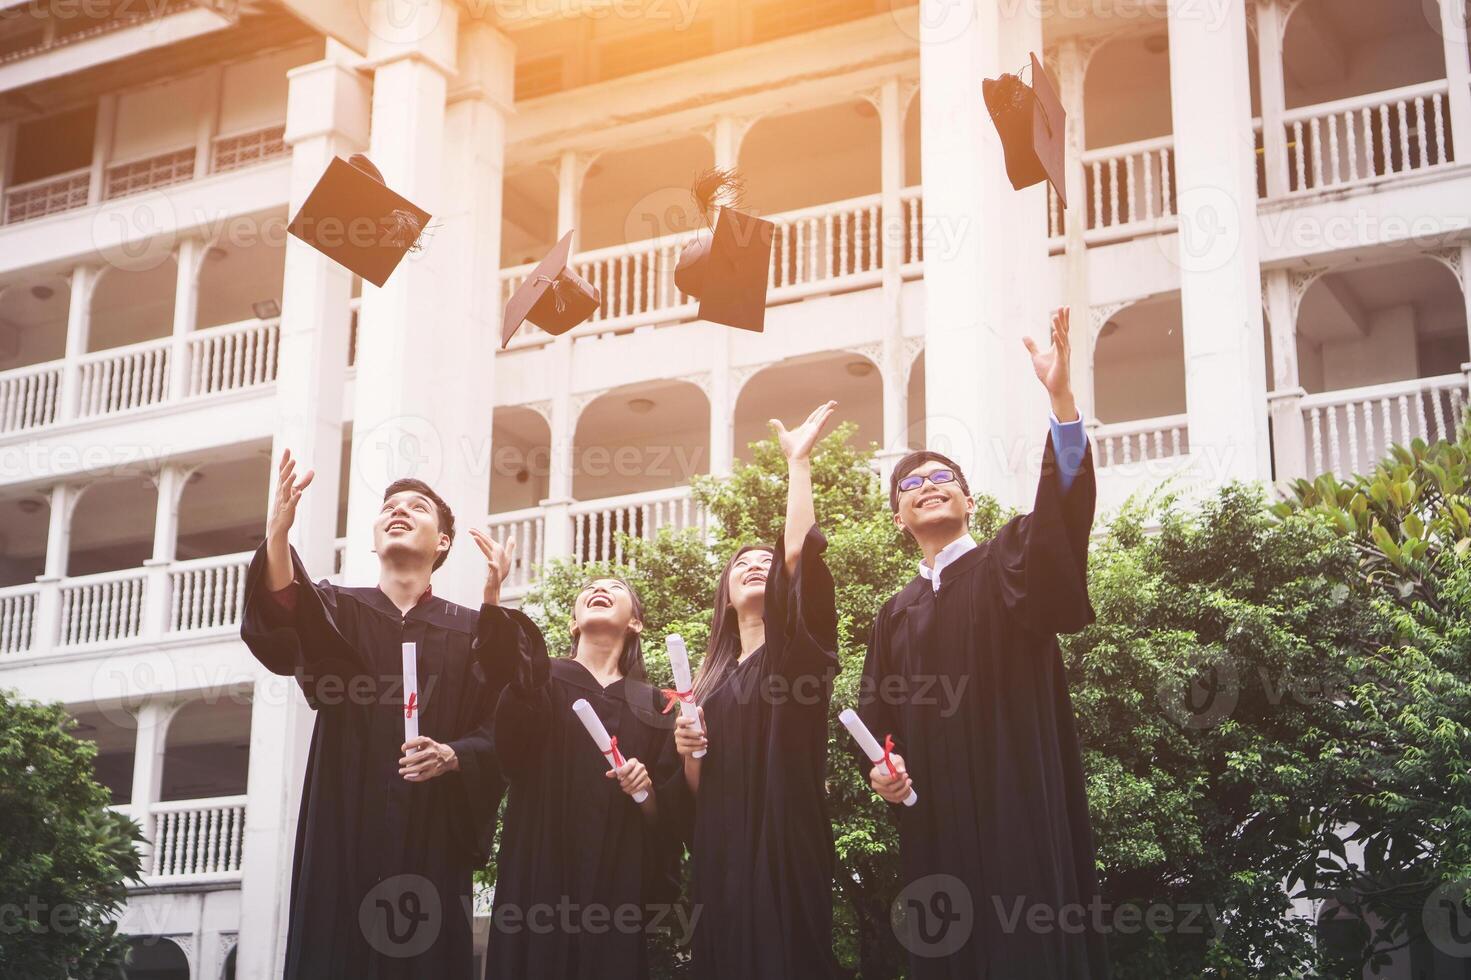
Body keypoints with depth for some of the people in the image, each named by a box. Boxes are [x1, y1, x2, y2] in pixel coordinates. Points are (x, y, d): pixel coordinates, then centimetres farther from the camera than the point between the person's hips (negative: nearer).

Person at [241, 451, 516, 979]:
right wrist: (277, 532, -32)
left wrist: (454, 755, -20)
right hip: (343, 833, 0)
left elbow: (505, 732, 2)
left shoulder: (472, 631, 10)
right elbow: (280, 634, -15)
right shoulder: (335, 608, 9)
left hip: (430, 838, 0)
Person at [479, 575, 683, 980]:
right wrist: (492, 592, -30)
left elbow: (667, 815, 11)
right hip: (540, 873, -2)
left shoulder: (651, 705, 14)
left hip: (618, 880, 2)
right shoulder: (540, 678, 8)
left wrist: (646, 790, -13)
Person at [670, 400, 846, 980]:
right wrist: (689, 753, -3)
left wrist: (798, 460, -9)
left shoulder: (797, 651, 4)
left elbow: (800, 555, -14)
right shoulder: (711, 678, 18)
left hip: (784, 848, -5)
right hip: (719, 856, 5)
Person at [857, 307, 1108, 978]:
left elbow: (1064, 511, -16)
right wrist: (878, 770, -4)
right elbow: (873, 718, 19)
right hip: (935, 826, 5)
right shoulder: (896, 615, 18)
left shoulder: (1012, 567, 4)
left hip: (1018, 811, -5)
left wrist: (1060, 397, -29)